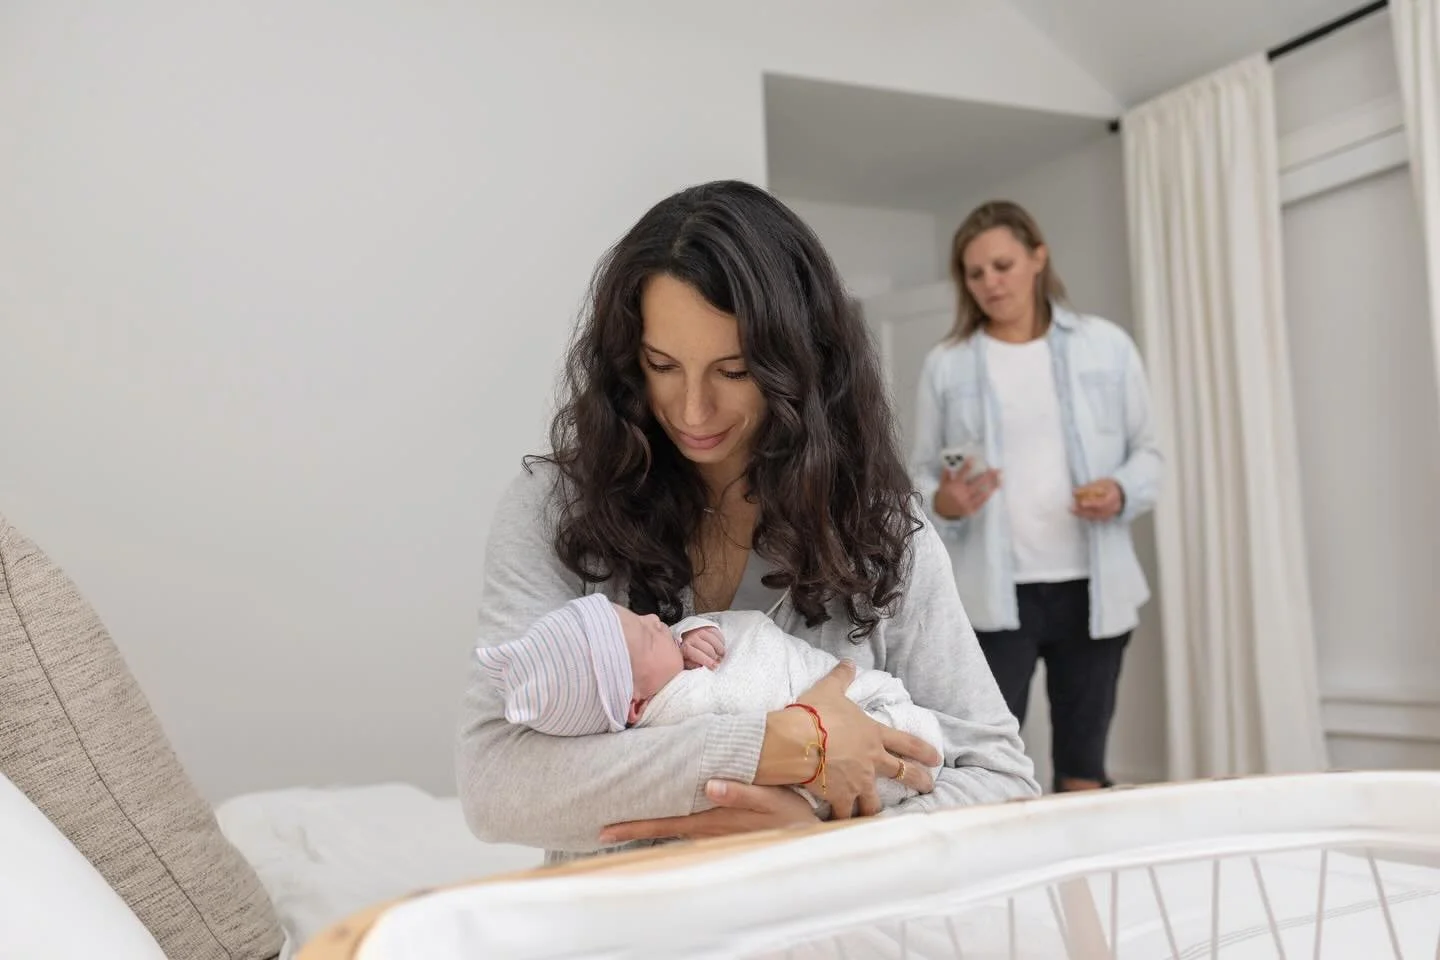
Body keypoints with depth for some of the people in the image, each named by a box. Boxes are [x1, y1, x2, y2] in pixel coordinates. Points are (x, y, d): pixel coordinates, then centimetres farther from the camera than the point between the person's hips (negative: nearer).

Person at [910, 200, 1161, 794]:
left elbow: (1147, 451, 11)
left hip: (1091, 588, 2)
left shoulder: (1106, 346, 6)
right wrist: (943, 503, -15)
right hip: (992, 592, -1)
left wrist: (1123, 492, -11)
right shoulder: (945, 365, 5)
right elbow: (919, 476, 7)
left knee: (1084, 764, 11)